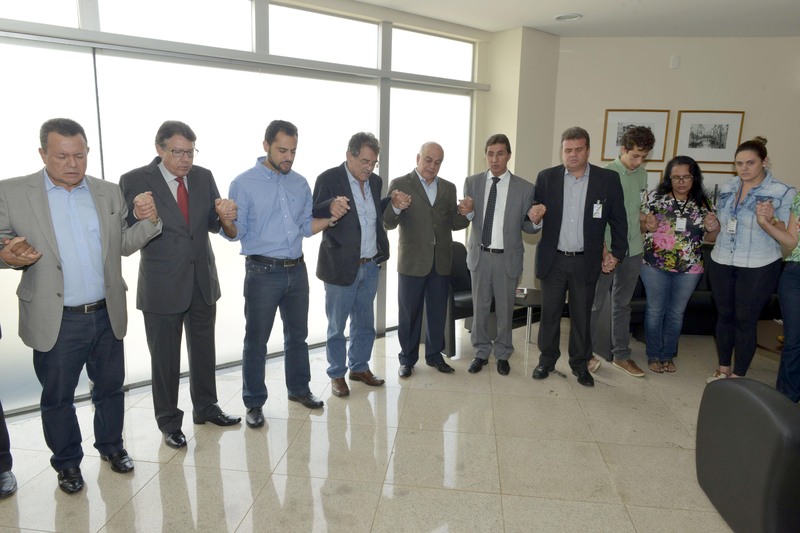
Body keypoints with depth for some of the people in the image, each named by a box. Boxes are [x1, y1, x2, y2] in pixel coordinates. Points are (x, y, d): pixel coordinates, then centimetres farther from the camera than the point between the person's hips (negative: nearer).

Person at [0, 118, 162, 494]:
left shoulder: (110, 192, 4)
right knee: (57, 397, 14)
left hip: (107, 315, 2)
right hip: (56, 320, -2)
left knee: (110, 388, 16)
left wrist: (148, 221, -11)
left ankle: (110, 445, 38)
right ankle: (67, 461, 34)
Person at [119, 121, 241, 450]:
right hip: (162, 285, -4)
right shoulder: (134, 181, -10)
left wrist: (224, 215, -16)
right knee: (164, 358, 10)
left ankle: (206, 407, 38)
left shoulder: (203, 177, 2)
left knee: (203, 349, 18)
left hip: (203, 281, 4)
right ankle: (169, 422, 29)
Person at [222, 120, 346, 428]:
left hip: (297, 270, 5)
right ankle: (254, 403, 21)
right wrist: (226, 223, -31)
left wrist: (330, 218, -7)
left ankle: (299, 388, 35)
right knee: (256, 340, 5)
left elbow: (305, 227, 10)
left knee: (297, 334, 16)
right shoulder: (244, 184, -8)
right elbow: (237, 233, -9)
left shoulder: (300, 184, 6)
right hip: (262, 273, -4)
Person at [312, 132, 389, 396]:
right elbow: (313, 217, -13)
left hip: (371, 266, 6)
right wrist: (331, 206, -30)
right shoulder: (329, 179, -11)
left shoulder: (375, 181, 7)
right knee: (337, 326, 9)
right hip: (342, 266, -5)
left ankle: (359, 367, 35)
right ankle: (337, 375, 25)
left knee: (364, 323, 17)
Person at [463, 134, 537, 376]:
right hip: (480, 255, 2)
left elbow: (527, 226, 1)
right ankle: (481, 352, 29)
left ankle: (502, 355, 29)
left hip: (508, 257, -1)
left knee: (505, 308, 11)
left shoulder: (525, 188, -4)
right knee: (480, 307, 12)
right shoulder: (472, 182, 1)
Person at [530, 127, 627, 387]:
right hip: (553, 259, 1)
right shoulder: (546, 177, -1)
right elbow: (537, 215, 4)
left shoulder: (608, 179, -3)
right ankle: (547, 360, 27)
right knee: (549, 313, 11)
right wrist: (535, 217, -19)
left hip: (586, 262, 0)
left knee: (582, 316, 11)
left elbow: (619, 220, 4)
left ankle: (580, 364, 27)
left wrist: (616, 253, 1)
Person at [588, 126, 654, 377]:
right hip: (606, 250, -6)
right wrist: (602, 247, -18)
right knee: (595, 303, 4)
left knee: (623, 304, 14)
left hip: (633, 249, 6)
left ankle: (621, 355, 25)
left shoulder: (642, 174, 7)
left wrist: (644, 217, 4)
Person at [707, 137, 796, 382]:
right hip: (721, 263, 5)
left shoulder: (784, 193, -10)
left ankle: (738, 376, 19)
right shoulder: (727, 188, 4)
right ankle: (723, 367, 31)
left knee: (745, 320, 4)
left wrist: (770, 218, -28)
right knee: (724, 316, 14)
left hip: (758, 268, -4)